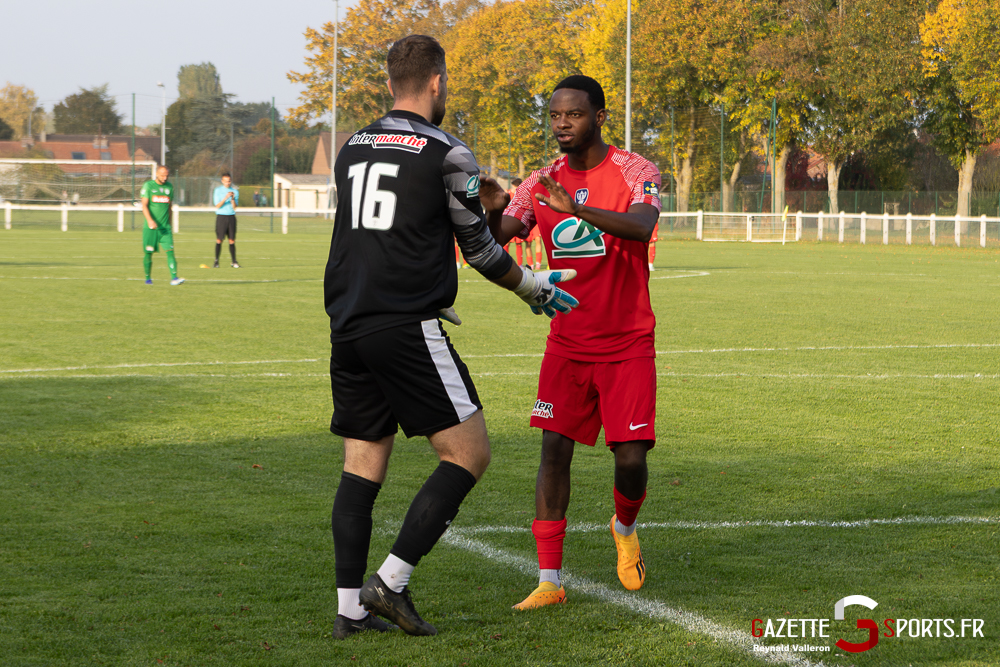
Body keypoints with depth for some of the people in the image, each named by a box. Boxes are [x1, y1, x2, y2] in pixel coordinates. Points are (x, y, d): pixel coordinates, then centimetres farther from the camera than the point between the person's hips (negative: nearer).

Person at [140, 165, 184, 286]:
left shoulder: (169, 186, 11)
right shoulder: (148, 185, -2)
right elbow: (144, 205, -10)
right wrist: (150, 220, -25)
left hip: (165, 227, 3)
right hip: (150, 227, -3)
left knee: (170, 251, -11)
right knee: (149, 253, 3)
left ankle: (174, 278, -18)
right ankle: (148, 278, 19)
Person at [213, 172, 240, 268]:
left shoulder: (235, 191, 9)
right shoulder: (218, 190, 2)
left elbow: (234, 207, 2)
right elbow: (217, 206, -6)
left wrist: (232, 199, -16)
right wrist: (225, 198, -18)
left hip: (231, 217, 2)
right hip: (221, 216, -2)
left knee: (232, 240, 0)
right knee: (219, 240, -6)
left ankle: (234, 262, 1)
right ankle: (216, 261, -2)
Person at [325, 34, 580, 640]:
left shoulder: (352, 150, 14)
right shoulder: (447, 155, -6)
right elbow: (480, 250, 1)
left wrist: (471, 204, 34)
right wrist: (534, 287, 19)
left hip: (348, 328, 7)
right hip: (407, 327, -7)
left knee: (364, 463, 11)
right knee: (469, 453, 1)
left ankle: (350, 607, 7)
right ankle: (392, 581, -7)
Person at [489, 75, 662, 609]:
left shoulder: (634, 173, -9)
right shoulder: (541, 184, 3)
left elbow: (640, 227, -31)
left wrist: (577, 207, -46)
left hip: (627, 345, -3)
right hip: (567, 342, 3)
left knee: (630, 458, -7)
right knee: (554, 449, -7)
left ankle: (625, 528, 28)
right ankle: (549, 581, -4)